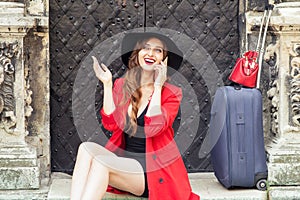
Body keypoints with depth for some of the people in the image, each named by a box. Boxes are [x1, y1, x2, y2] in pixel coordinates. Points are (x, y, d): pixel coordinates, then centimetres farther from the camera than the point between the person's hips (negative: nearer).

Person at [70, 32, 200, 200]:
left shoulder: (172, 93, 0)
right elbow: (111, 124, -3)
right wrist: (107, 84, -4)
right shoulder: (121, 85, 11)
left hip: (152, 173, -4)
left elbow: (153, 128, -17)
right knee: (87, 148, -25)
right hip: (122, 163, 4)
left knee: (99, 161, -28)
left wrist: (157, 87, -12)